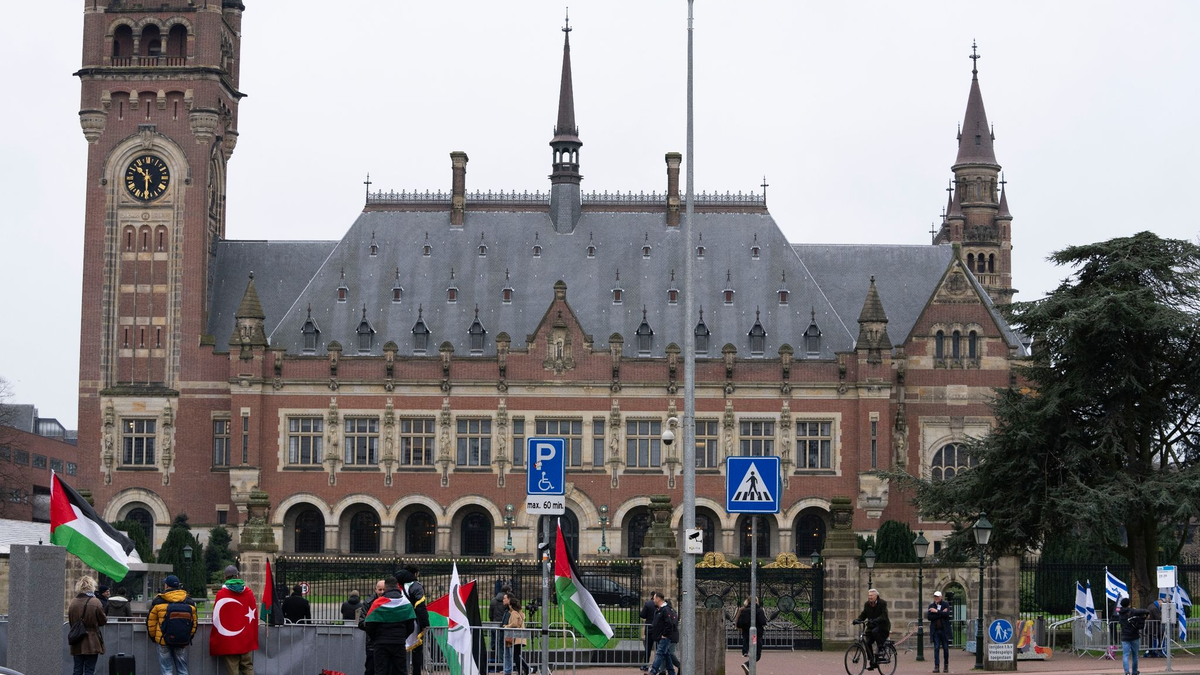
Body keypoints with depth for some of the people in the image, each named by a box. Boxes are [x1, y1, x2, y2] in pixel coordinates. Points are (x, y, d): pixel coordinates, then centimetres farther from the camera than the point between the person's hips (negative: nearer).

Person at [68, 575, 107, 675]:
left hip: (77, 644, 4)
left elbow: (70, 622, 6)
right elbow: (103, 621, -4)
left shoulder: (73, 603, -1)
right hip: (92, 643, -4)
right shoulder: (95, 602, -13)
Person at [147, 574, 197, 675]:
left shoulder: (158, 601, -6)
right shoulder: (189, 601, 3)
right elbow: (194, 623, 7)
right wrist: (188, 637, 20)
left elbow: (151, 622, -1)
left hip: (163, 641, -2)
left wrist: (153, 637, 14)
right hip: (183, 642, 2)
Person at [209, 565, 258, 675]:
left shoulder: (221, 594, -8)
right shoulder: (249, 593, 0)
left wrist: (215, 642, 6)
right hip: (246, 640, 3)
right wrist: (253, 638, 16)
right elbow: (254, 615, 5)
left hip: (228, 641, -2)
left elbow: (217, 618, -5)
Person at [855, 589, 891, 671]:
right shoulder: (867, 604, 4)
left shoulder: (882, 603, -12)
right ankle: (872, 663, 2)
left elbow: (884, 616, -23)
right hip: (871, 626, 5)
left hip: (882, 626, -5)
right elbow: (863, 615, 3)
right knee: (867, 643, -9)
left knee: (875, 632, -36)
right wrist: (857, 620, -19)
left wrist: (875, 620, -40)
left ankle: (881, 647, -14)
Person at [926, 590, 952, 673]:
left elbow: (947, 614, -14)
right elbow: (929, 617, -6)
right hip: (935, 631, 1)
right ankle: (936, 666, -4)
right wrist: (941, 613, -12)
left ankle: (946, 666, 16)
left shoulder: (945, 604, 2)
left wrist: (937, 611, -15)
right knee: (936, 648, -3)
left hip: (944, 630, -1)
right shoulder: (931, 606, 7)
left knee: (945, 648, 4)